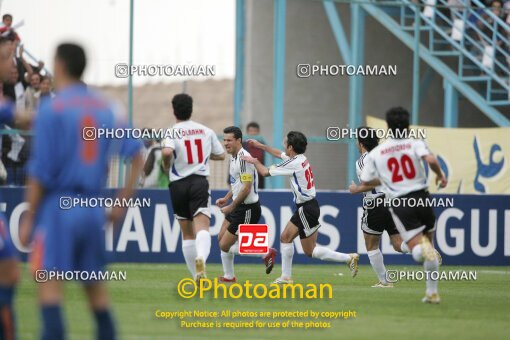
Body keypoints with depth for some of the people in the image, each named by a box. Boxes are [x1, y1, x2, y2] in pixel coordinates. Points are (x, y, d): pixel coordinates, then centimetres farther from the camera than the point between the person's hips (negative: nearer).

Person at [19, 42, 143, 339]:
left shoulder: (51, 109, -8)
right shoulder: (107, 109, 8)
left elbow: (40, 172, -10)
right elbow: (137, 154, 6)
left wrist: (28, 219, -5)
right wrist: (122, 203, 10)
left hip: (59, 205, -5)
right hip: (93, 207, 5)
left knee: (50, 279, -8)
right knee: (95, 282, 14)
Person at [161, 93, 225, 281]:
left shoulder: (172, 132, -3)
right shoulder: (206, 131, 8)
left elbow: (167, 152, -24)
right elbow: (221, 155, 19)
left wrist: (166, 166, -3)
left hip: (178, 184, 0)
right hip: (200, 183, 0)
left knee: (187, 233, 13)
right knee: (202, 228, -14)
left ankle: (197, 276, 15)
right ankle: (201, 258, -45)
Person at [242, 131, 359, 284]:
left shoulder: (293, 164, -18)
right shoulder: (300, 158, 8)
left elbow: (265, 172, -10)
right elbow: (279, 154, 29)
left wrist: (255, 161, 8)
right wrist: (260, 146, 34)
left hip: (306, 209, -9)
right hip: (305, 207, 9)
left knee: (310, 251, -5)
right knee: (285, 237, 13)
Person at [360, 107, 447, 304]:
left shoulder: (375, 153, 6)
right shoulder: (415, 144, 0)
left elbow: (365, 183, 10)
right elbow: (430, 160, -19)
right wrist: (440, 175, 0)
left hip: (400, 203, 0)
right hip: (421, 197, 1)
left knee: (417, 252, -4)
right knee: (429, 244, 18)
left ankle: (422, 248, -42)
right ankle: (432, 292, 16)